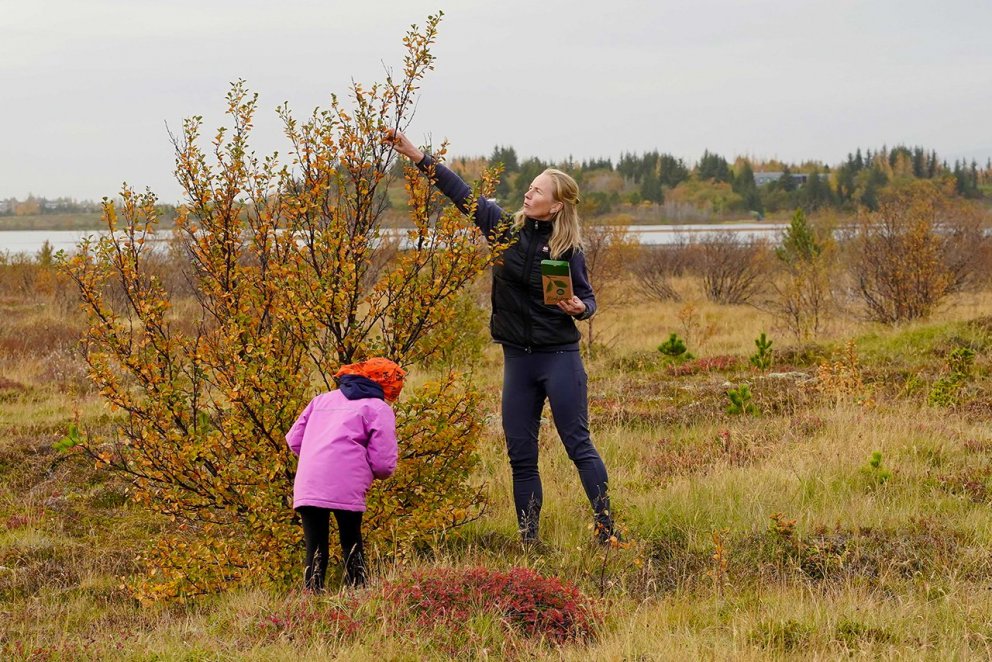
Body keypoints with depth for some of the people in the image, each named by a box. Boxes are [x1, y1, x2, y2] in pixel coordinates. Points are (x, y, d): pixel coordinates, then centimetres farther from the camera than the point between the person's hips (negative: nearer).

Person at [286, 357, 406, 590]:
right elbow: (383, 463, -2)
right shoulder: (379, 409, 7)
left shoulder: (322, 399, 24)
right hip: (345, 489, -4)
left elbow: (293, 440, 21)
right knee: (352, 548, 11)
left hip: (306, 489, 4)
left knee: (315, 552, 6)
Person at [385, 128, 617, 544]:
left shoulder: (568, 248, -6)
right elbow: (462, 194, 6)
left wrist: (579, 307, -19)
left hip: (559, 357, -5)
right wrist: (416, 155, 4)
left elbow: (587, 299, 4)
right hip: (517, 358, 5)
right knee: (520, 456, 6)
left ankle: (606, 528, 1)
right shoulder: (506, 228, 4)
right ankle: (529, 540, 12)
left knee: (578, 445, -4)